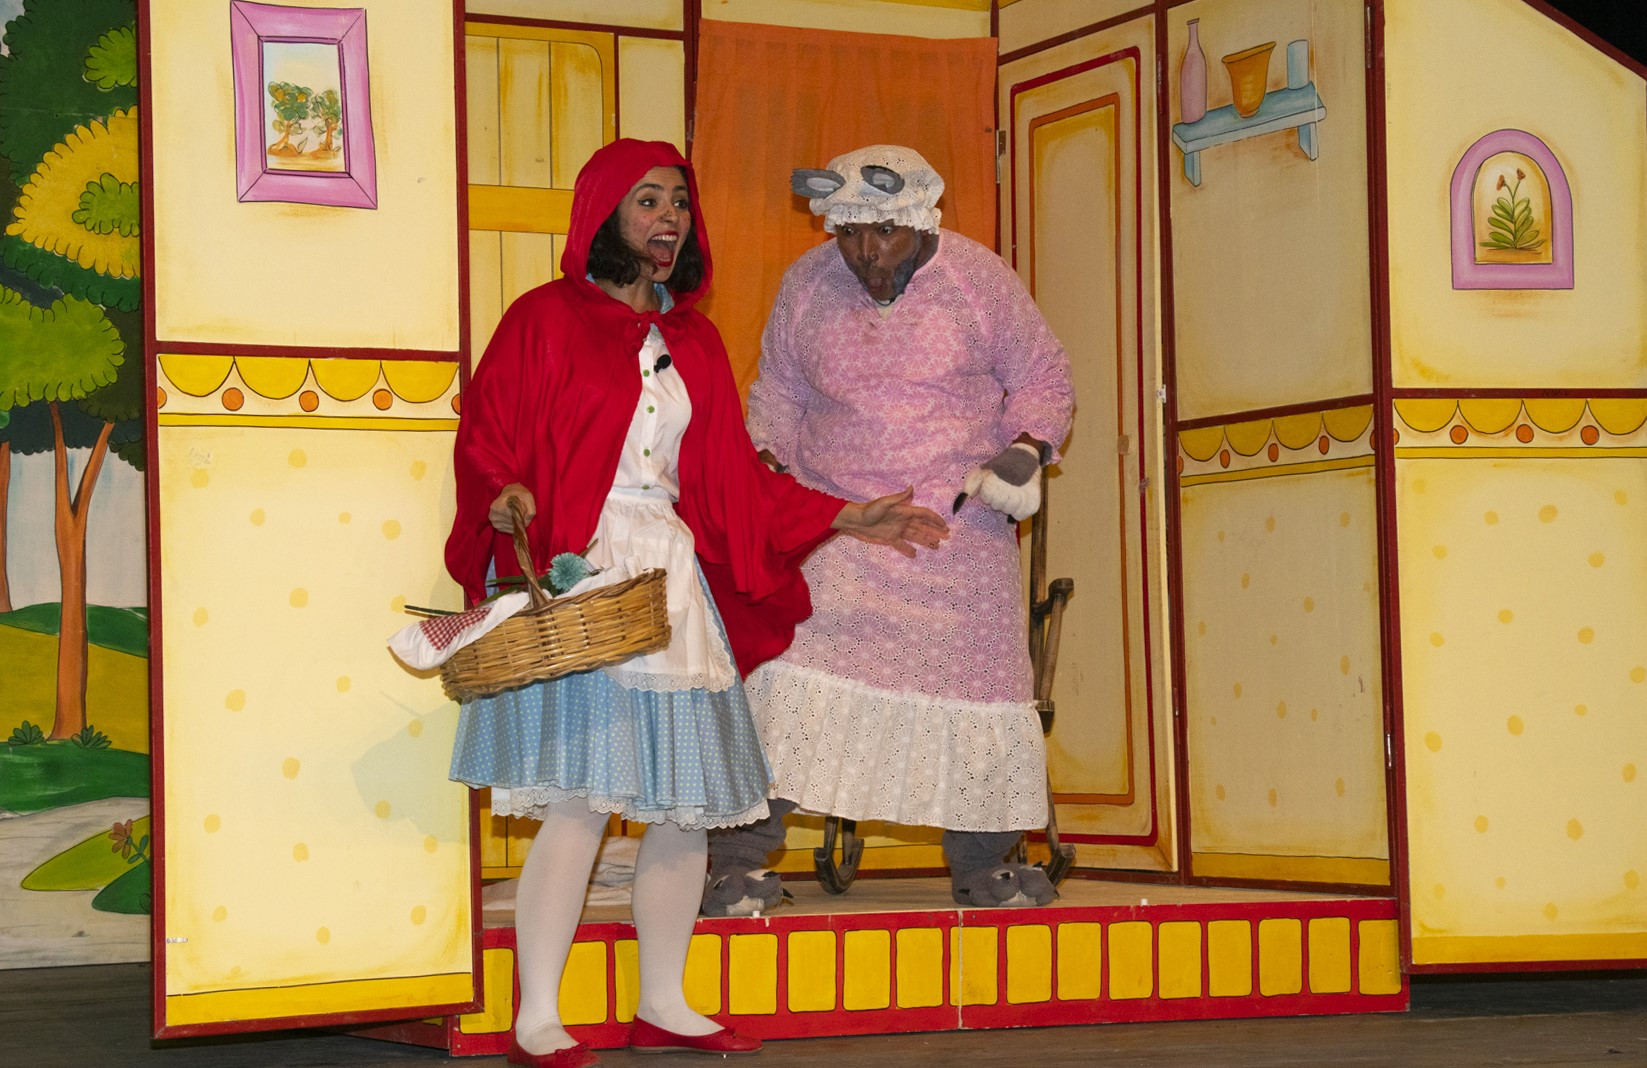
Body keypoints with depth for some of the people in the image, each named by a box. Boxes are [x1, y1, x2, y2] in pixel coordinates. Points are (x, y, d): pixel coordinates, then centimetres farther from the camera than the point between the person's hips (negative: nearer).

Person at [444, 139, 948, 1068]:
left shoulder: (696, 344, 18)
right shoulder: (546, 319, 2)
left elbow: (736, 480, 18)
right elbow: (486, 436, -1)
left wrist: (852, 520, 14)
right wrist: (507, 497, -22)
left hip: (675, 576, 6)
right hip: (579, 573, -6)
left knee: (689, 802, 4)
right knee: (582, 800, -12)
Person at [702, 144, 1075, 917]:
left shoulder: (978, 279, -2)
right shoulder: (805, 286, 3)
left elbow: (1041, 377, 7)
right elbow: (777, 390, 18)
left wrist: (1026, 449, -10)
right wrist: (766, 464, 2)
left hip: (958, 524, 0)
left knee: (975, 680, 3)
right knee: (784, 672, -14)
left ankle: (983, 868, 20)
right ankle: (741, 864, -9)